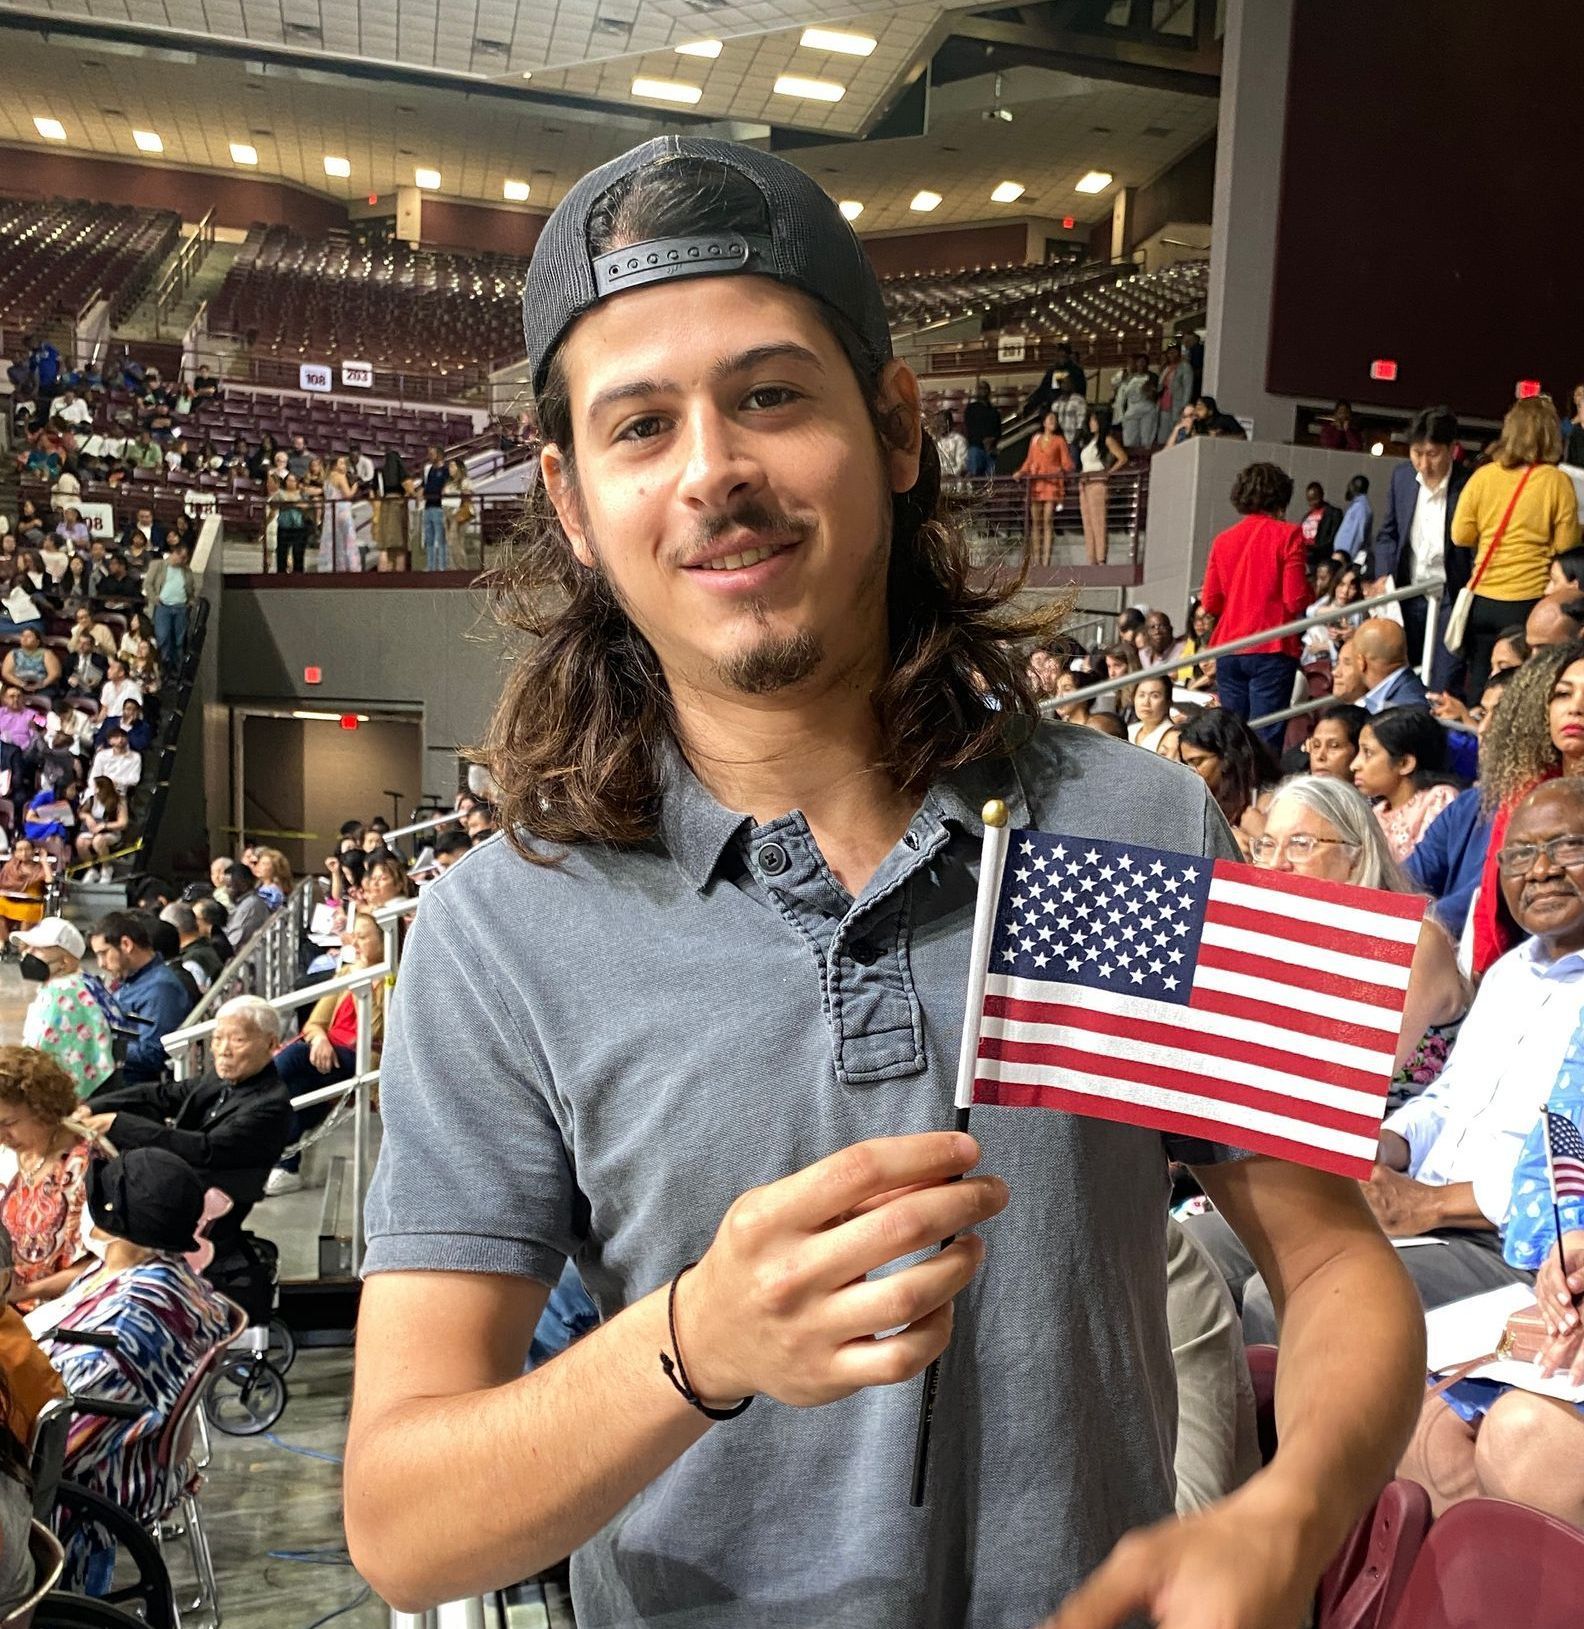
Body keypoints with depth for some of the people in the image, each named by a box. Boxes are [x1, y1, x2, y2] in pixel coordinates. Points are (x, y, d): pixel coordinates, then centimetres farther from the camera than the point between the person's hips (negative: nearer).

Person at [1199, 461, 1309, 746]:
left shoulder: (1223, 540, 8)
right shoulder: (1288, 534, -4)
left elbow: (1210, 602, 6)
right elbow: (1296, 600, -9)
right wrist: (1309, 592, 12)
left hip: (1229, 650, 4)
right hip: (1272, 649, -4)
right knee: (1265, 740, -4)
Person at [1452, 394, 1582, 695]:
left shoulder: (1483, 476, -1)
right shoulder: (1557, 482, -7)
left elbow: (1461, 536, 4)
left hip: (1484, 598, 3)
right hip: (1531, 600, -3)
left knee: (1479, 691, 12)